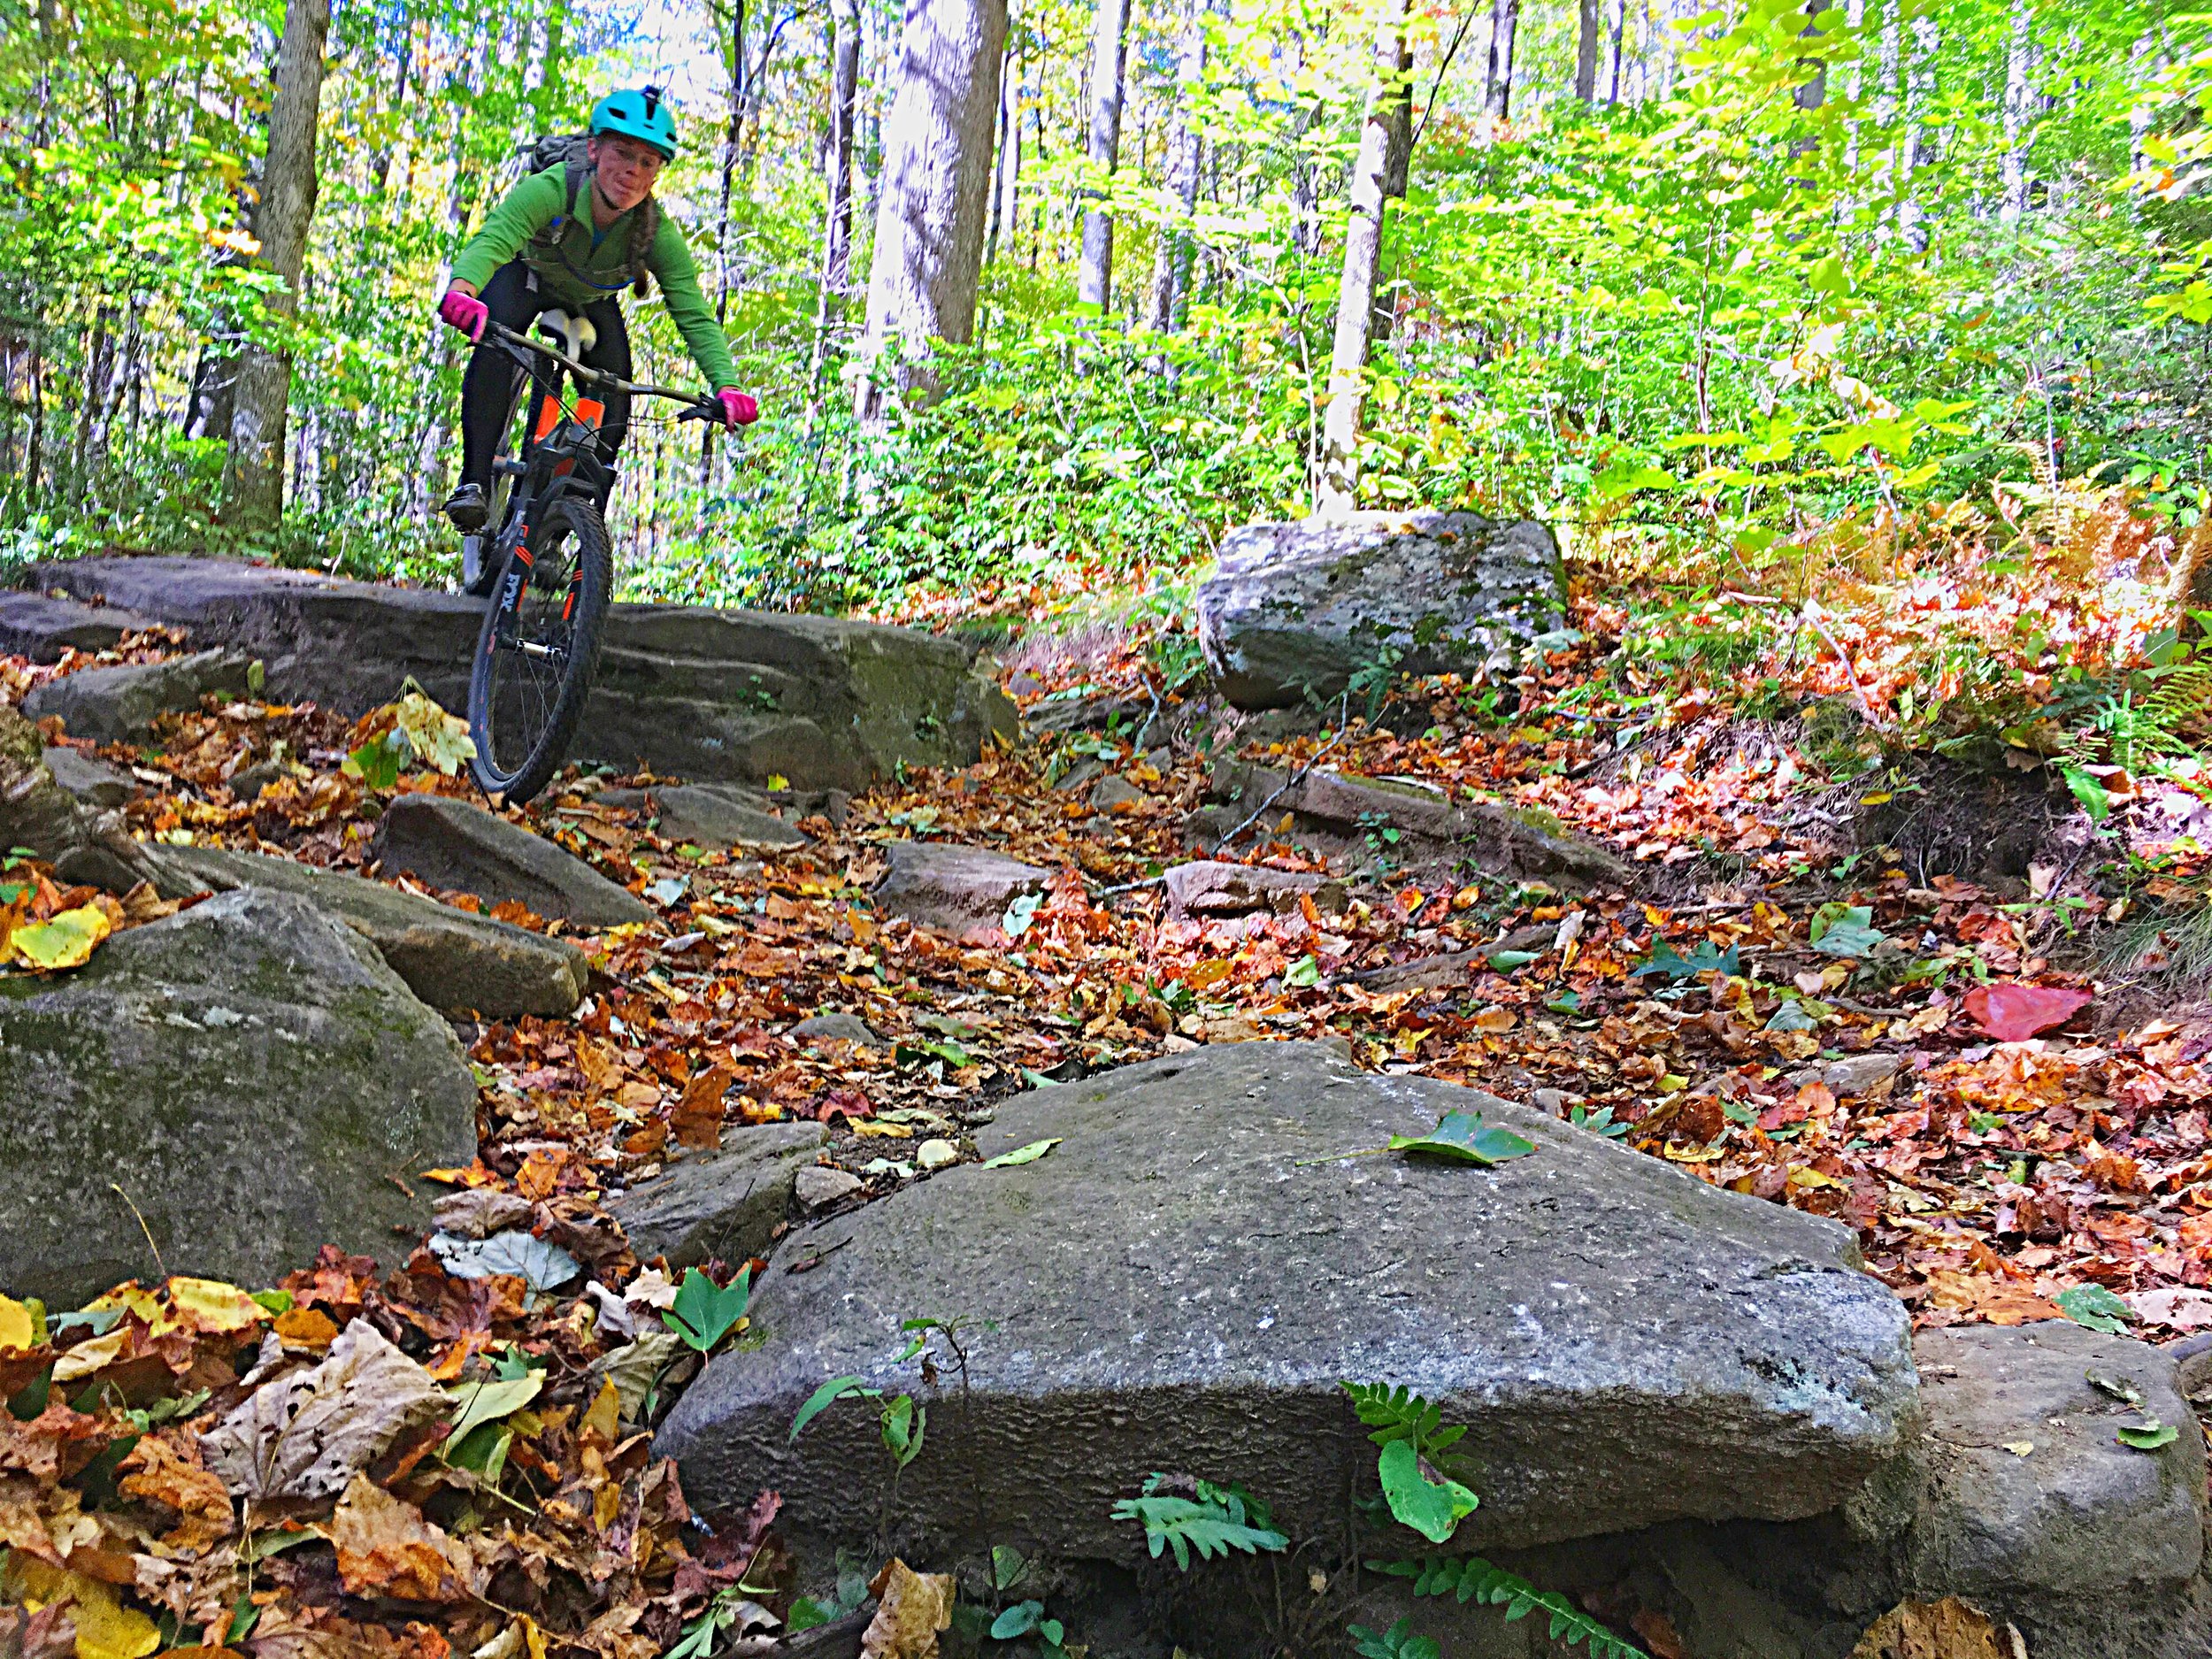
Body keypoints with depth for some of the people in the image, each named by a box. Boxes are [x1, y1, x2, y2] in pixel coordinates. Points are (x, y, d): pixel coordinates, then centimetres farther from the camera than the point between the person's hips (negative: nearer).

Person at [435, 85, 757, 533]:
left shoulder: (658, 233, -30)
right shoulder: (549, 190, -38)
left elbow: (694, 315, -33)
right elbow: (491, 240, -53)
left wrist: (727, 385, -51)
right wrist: (463, 288, -76)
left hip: (592, 301, 3)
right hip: (526, 277, -3)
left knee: (614, 402, -13)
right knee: (495, 340, -33)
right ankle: (474, 484, -31)